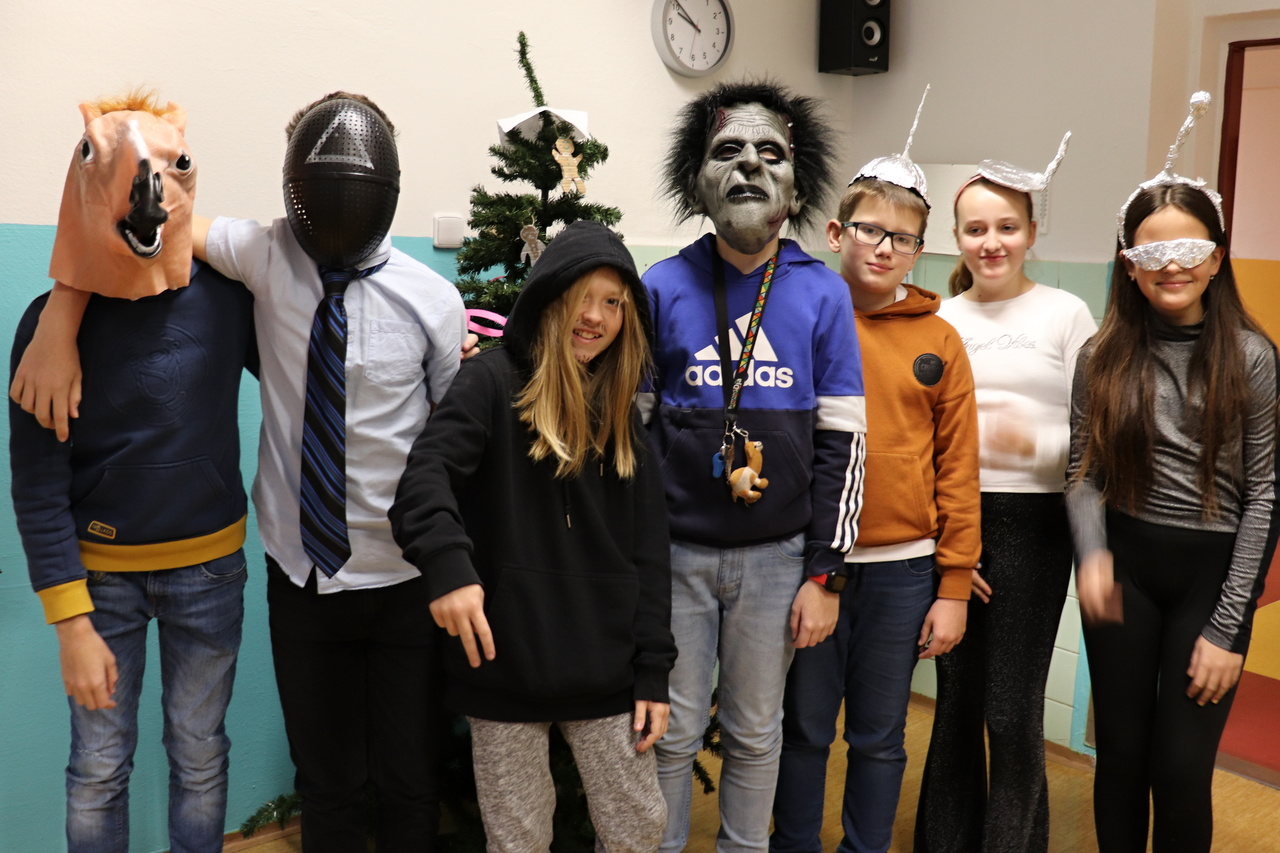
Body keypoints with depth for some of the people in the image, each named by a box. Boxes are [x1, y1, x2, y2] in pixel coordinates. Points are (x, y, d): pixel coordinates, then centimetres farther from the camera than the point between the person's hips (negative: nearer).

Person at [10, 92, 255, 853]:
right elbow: (38, 484, -10)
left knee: (201, 758, 15)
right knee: (98, 770, 11)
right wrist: (72, 622, -12)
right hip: (102, 572, -1)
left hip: (210, 567, 1)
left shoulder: (226, 296, -10)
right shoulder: (54, 321, -12)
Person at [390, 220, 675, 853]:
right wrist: (448, 563, -41)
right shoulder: (492, 382, -6)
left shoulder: (621, 414, 10)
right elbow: (426, 473, -22)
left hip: (605, 671, 4)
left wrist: (653, 670, 3)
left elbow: (648, 548, 9)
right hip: (506, 666, -4)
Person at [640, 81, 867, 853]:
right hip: (676, 551, 0)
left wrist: (825, 574, -3)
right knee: (672, 732, 10)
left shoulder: (822, 294, 0)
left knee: (756, 732, 15)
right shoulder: (662, 288, -1)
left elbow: (843, 440, 0)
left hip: (777, 556, 1)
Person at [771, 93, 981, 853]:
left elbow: (957, 468, 3)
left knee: (880, 737, 14)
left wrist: (953, 588, 1)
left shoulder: (939, 341, 3)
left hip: (904, 570, 1)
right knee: (804, 728, 12)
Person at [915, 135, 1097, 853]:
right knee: (956, 698, 10)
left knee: (1012, 708, -2)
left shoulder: (1066, 314, 2)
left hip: (1032, 521, -2)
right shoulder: (937, 321, 10)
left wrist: (1035, 442, -20)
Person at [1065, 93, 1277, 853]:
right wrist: (1092, 554, -18)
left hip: (1211, 570, -2)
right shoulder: (1105, 356, 1)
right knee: (1121, 754, 9)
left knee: (1182, 769, 0)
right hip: (1124, 566, 2)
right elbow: (1085, 472, 3)